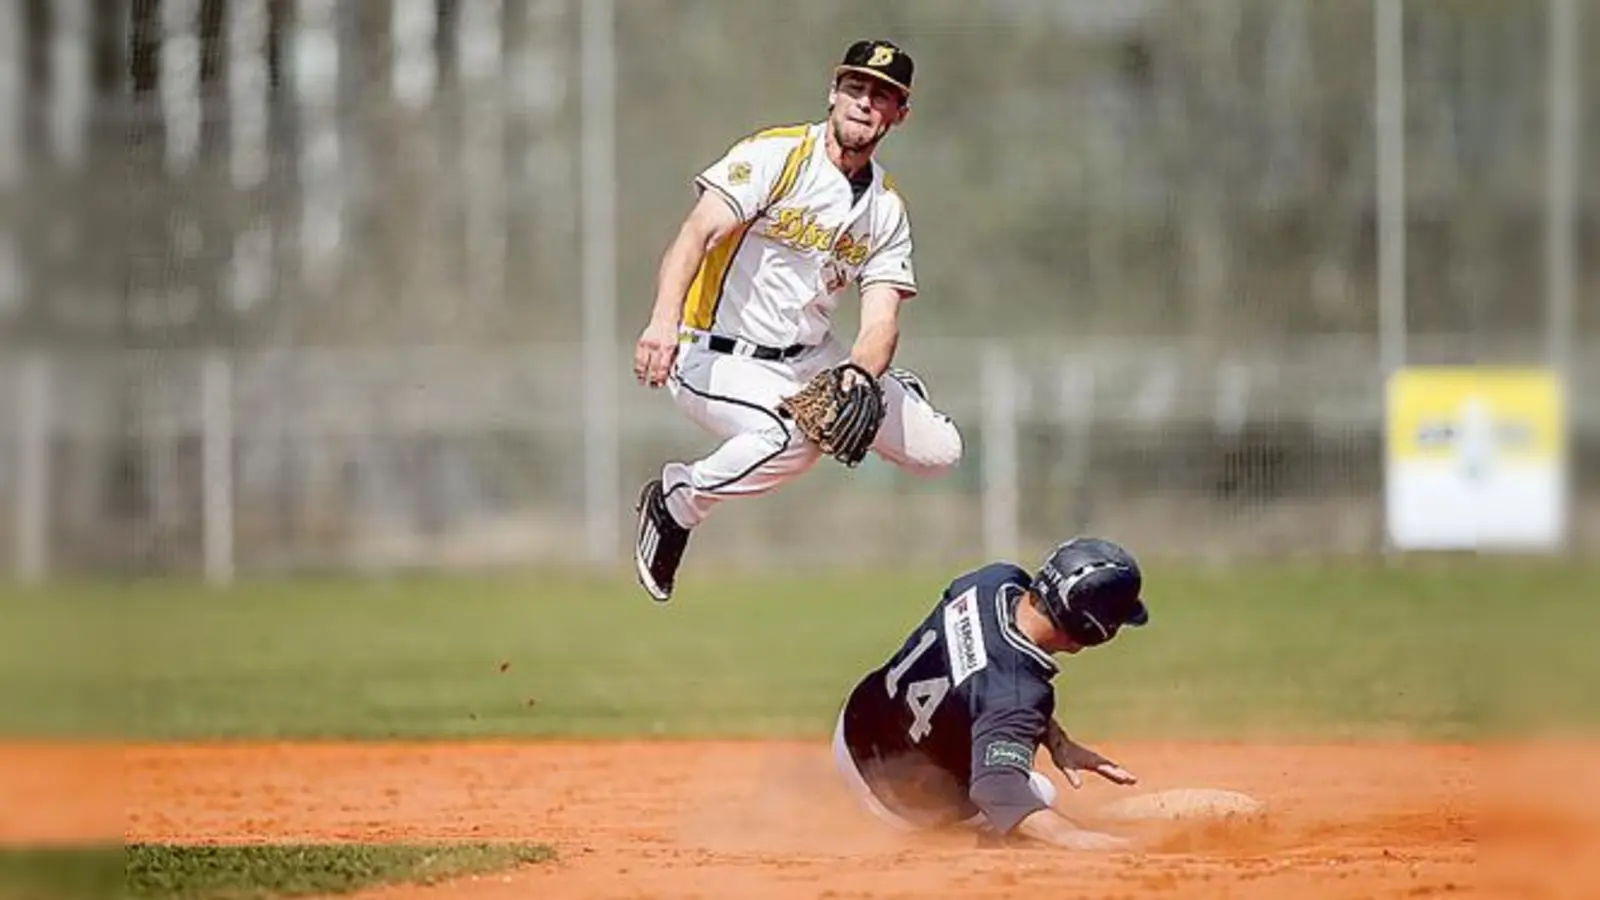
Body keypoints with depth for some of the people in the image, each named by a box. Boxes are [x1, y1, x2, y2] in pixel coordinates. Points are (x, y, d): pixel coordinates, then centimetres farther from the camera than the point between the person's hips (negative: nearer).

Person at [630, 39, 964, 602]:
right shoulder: (776, 155, -14)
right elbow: (699, 232, -28)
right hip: (720, 359, -7)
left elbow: (881, 319, -5)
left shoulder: (887, 210, 5)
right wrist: (664, 319, -46)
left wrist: (860, 379, -29)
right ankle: (675, 502, -13)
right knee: (794, 437, -37)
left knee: (937, 451, 3)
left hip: (811, 362, 7)